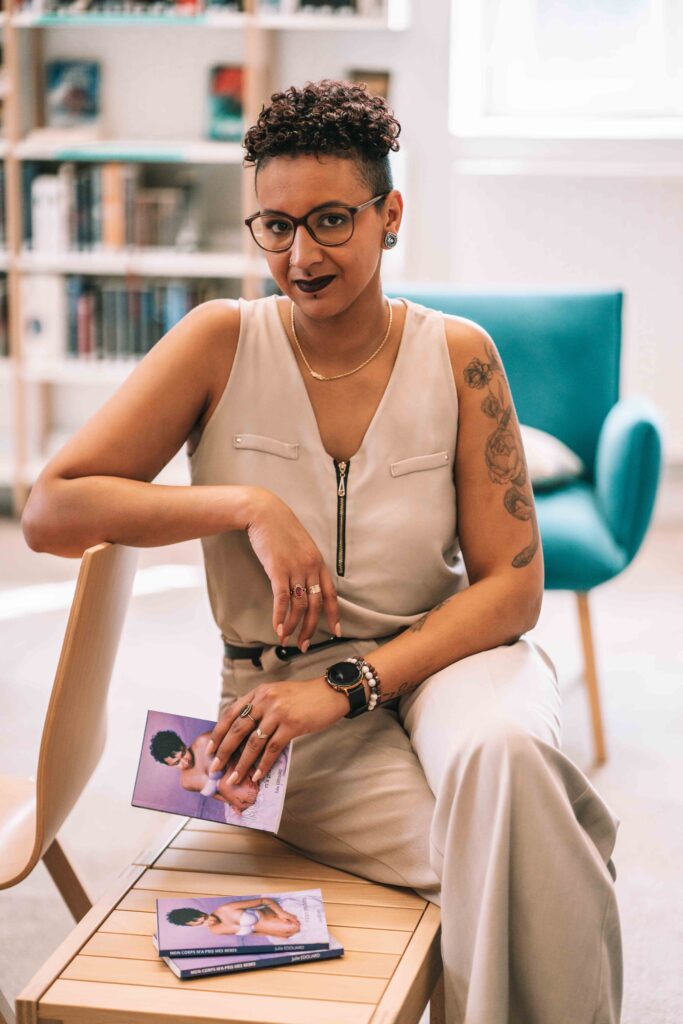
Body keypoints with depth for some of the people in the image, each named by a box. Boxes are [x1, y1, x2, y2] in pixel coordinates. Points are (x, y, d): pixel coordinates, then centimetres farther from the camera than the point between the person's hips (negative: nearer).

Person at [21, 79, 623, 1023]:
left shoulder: (457, 357, -3)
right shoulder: (223, 342, -6)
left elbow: (512, 586, -4)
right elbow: (51, 513, -11)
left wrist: (349, 684, -17)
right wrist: (247, 504, -21)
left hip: (442, 657, 2)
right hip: (286, 703, -1)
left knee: (499, 752, -35)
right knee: (513, 850, -29)